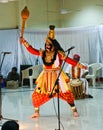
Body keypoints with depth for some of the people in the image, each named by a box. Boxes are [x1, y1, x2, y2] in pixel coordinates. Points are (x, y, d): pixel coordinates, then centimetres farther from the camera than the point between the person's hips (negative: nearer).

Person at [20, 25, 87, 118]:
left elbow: (69, 60, -10)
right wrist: (24, 42, -9)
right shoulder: (43, 53, 2)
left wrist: (81, 66, -14)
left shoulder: (58, 54, -9)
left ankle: (74, 110, 14)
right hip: (45, 77, 4)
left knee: (66, 93, -5)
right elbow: (32, 50, 0)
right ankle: (36, 112, 20)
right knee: (37, 95, 1)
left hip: (57, 76, -3)